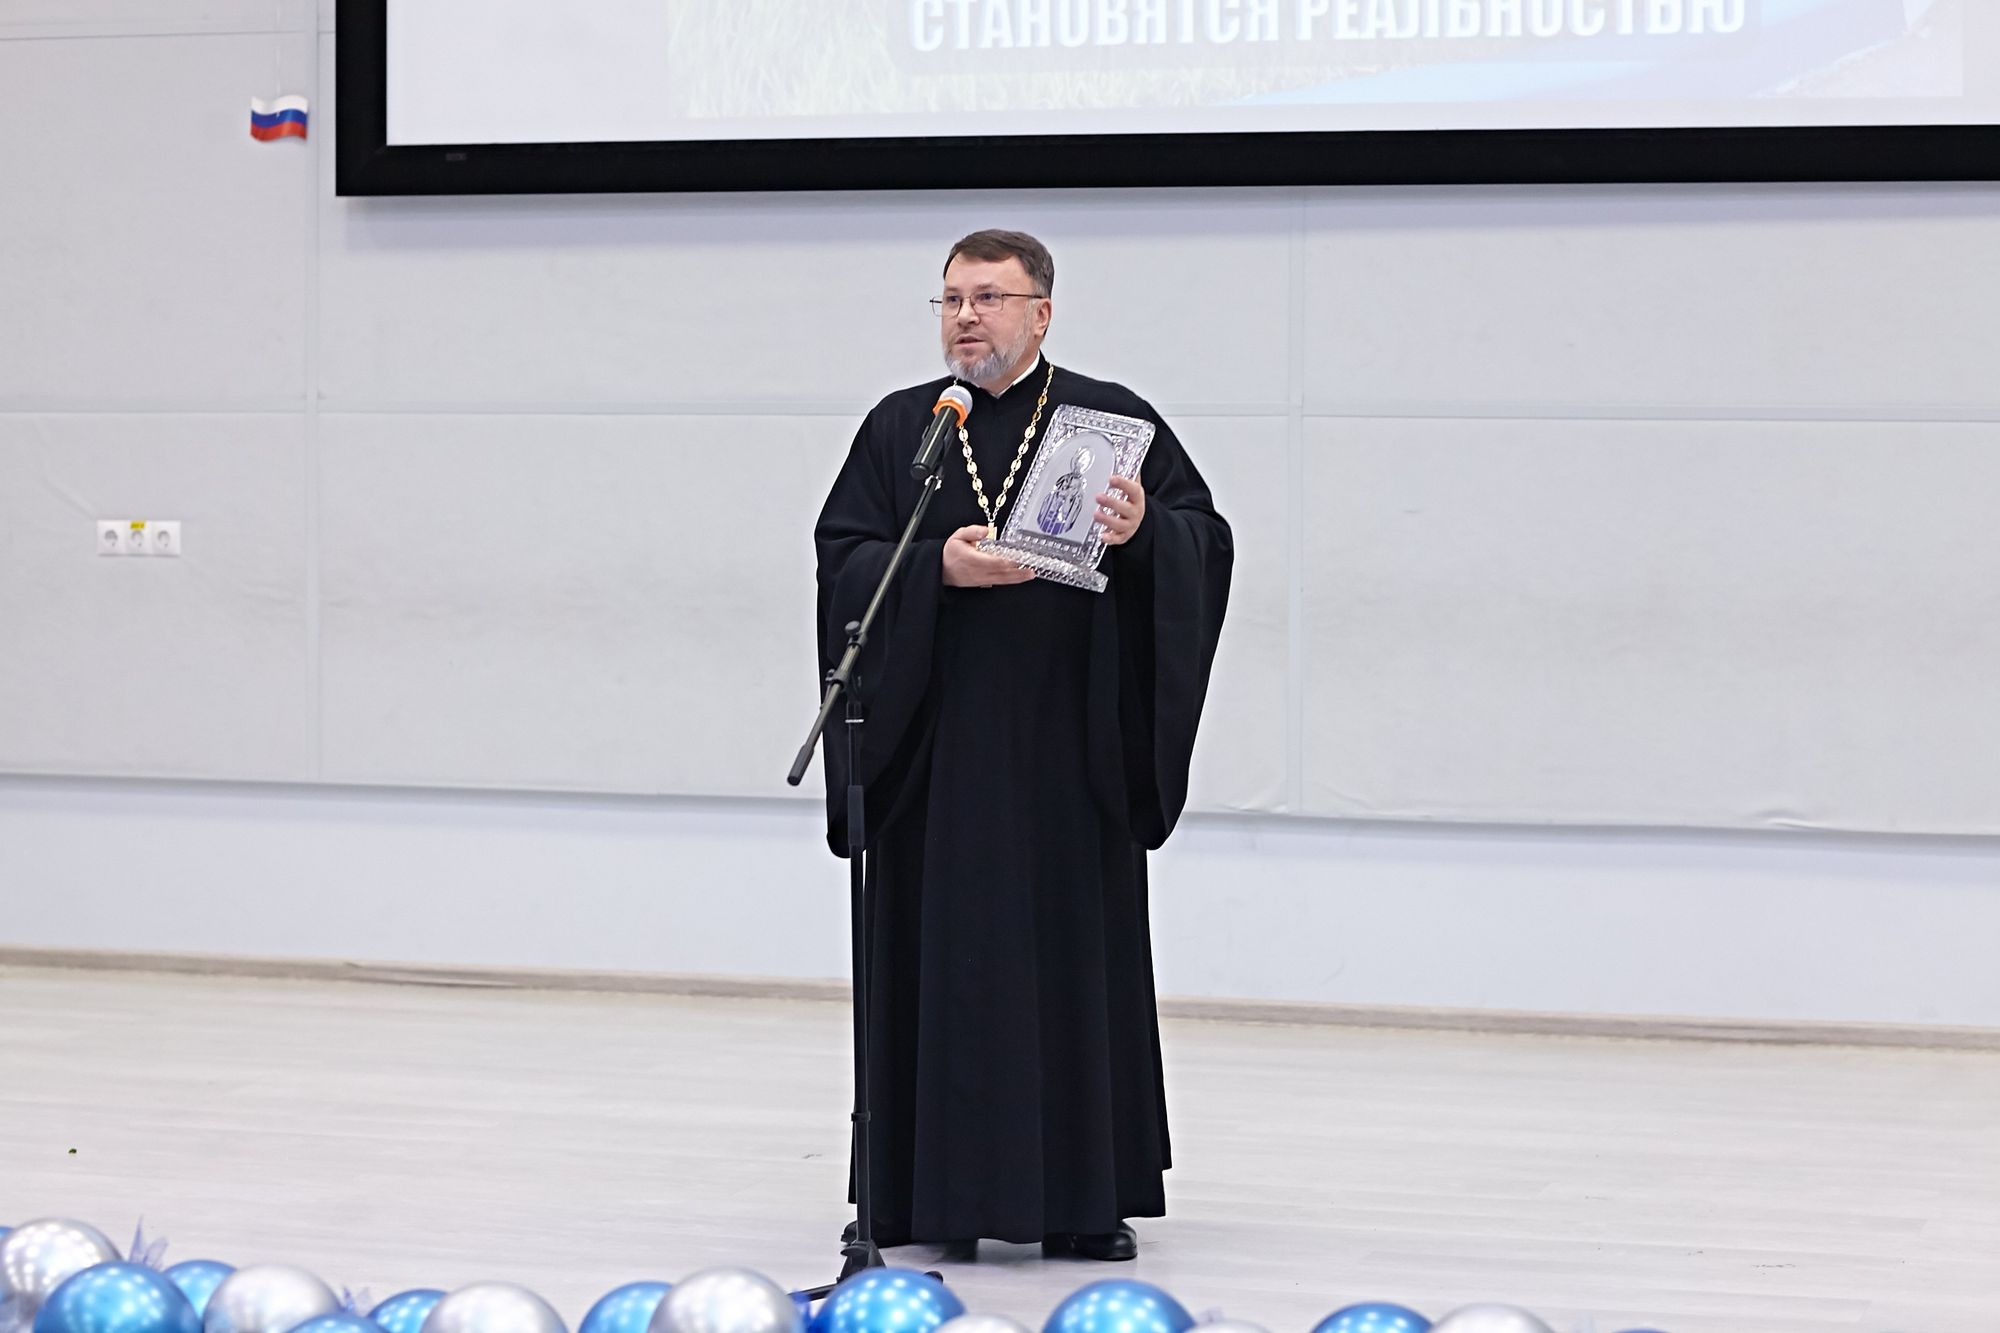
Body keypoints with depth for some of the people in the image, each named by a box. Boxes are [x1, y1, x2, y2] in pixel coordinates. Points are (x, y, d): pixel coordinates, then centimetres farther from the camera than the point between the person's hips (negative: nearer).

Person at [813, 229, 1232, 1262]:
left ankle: (1081, 1195, 7)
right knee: (942, 960, 1)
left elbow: (1206, 536, 0)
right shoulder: (899, 428, 10)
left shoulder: (1113, 421, 5)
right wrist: (937, 566, -15)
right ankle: (944, 1191, 7)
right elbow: (842, 556, 3)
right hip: (940, 744, 1)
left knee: (1076, 958, 1)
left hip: (1069, 747, -1)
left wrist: (1141, 535, -22)